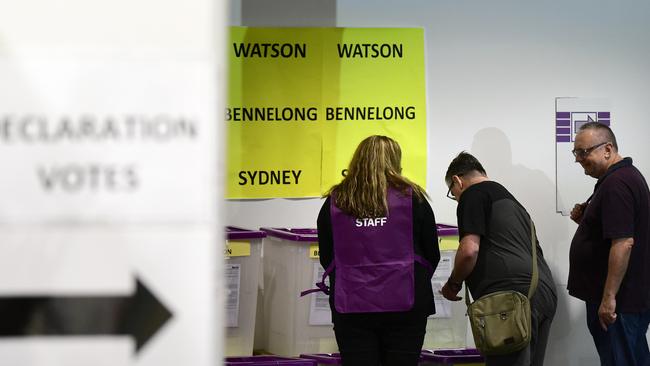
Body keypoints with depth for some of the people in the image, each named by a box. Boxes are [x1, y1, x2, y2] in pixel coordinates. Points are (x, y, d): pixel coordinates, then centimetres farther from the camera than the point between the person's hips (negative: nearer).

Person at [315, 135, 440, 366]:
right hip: (404, 304, -1)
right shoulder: (411, 198, 0)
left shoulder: (335, 202, 3)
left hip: (351, 305, 1)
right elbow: (432, 255, 7)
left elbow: (326, 258, 11)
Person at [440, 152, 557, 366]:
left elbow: (469, 250, -10)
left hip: (512, 292, -9)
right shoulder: (510, 199, 30)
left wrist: (453, 284, 6)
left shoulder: (473, 194, 2)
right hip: (545, 291, 9)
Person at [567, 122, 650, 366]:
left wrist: (609, 297, -24)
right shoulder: (626, 175, 14)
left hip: (619, 302, -11)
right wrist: (585, 219, 7)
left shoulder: (616, 184, -19)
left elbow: (624, 243, -26)